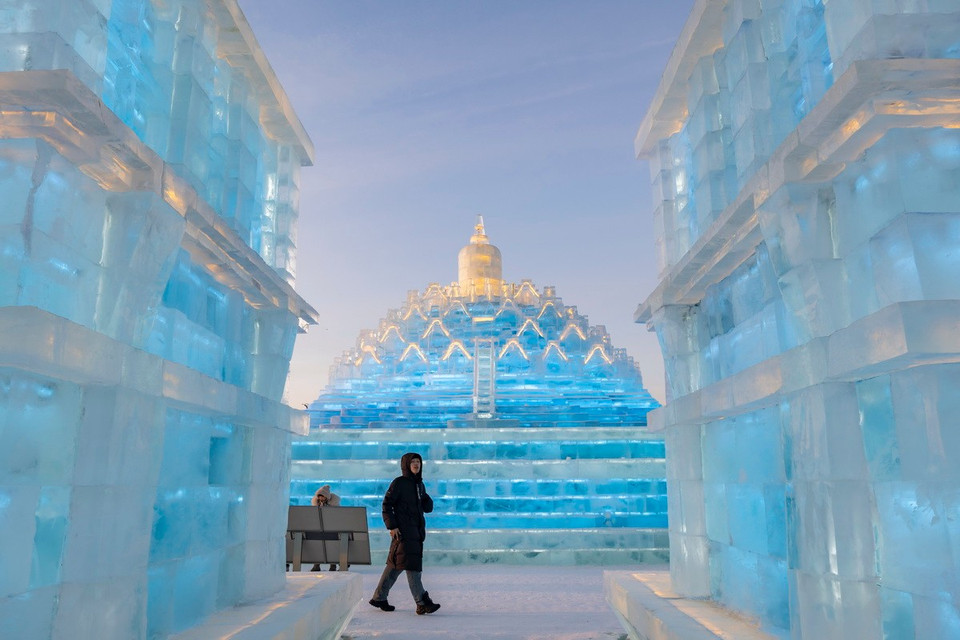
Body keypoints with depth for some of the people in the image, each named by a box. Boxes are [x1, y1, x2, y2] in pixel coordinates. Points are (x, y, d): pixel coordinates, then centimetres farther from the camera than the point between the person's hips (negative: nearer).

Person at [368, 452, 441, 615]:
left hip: (416, 531, 8)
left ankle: (379, 598, 22)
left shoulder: (419, 484, 15)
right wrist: (392, 526, -16)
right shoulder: (399, 482, -6)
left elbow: (428, 508, 16)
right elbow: (386, 504, -10)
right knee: (411, 564, -10)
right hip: (403, 531, -8)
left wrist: (426, 498, -4)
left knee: (395, 565, 12)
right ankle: (422, 603, -12)